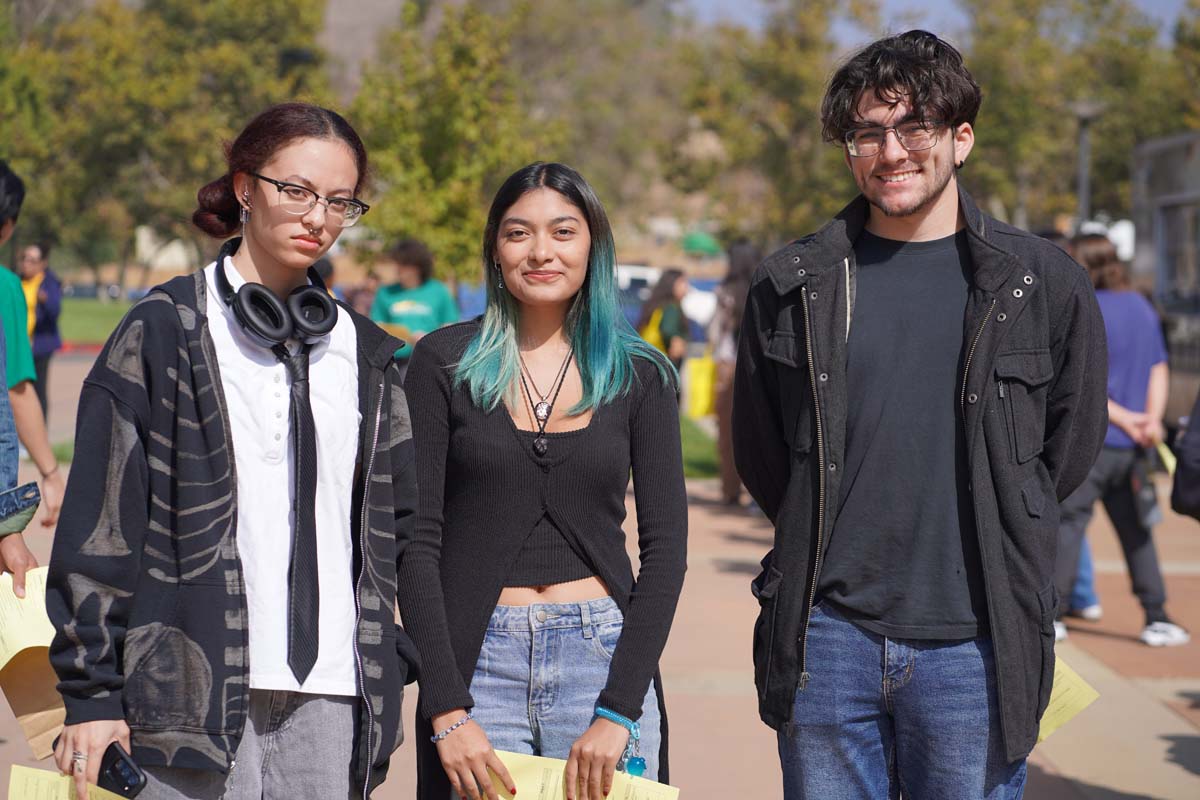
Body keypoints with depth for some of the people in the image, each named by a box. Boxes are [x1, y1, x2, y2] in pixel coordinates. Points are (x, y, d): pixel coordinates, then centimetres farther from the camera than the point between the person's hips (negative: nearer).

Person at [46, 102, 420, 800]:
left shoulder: (363, 354, 14)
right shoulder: (165, 331, 1)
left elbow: (403, 524, 19)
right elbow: (100, 520, -2)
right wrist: (92, 695, -6)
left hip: (330, 697, 4)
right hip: (194, 690, -4)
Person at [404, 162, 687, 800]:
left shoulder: (638, 374, 4)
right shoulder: (445, 363, 1)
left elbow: (666, 545, 0)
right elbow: (416, 540, -3)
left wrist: (618, 709, -9)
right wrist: (447, 710, -11)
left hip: (604, 655, 1)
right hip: (476, 661, -1)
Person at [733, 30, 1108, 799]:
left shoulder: (1043, 283, 1)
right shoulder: (792, 285, 4)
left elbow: (1069, 447, 11)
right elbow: (760, 455, 14)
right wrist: (822, 550, 11)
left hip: (974, 646, -1)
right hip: (828, 640, 1)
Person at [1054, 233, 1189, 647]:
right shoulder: (1143, 307, 12)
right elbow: (1159, 371, 8)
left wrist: (1123, 417, -9)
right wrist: (1152, 418, -4)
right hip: (1131, 445, 6)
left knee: (1068, 523, -1)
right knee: (1136, 530, 10)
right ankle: (1157, 618, 8)